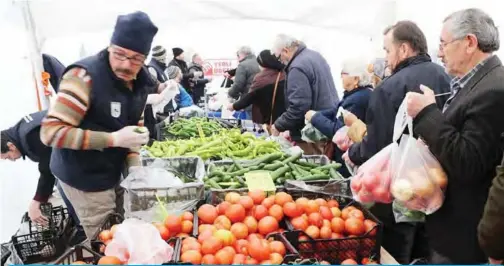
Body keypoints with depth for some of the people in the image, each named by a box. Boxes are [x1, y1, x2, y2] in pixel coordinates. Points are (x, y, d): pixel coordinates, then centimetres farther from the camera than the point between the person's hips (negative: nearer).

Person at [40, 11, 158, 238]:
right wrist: (112, 139, -30)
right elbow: (50, 132, -25)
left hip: (113, 173, 7)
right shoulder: (85, 76, -23)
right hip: (85, 178, -7)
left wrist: (134, 163, 1)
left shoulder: (139, 81, 0)